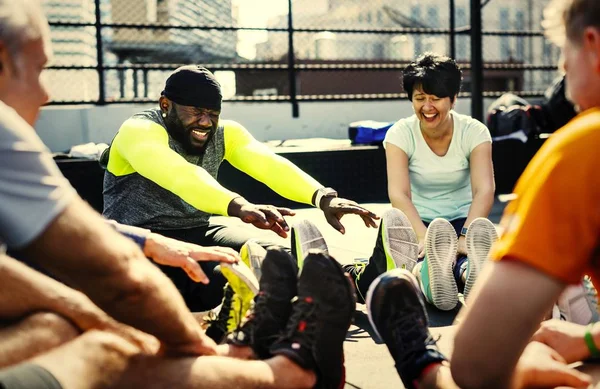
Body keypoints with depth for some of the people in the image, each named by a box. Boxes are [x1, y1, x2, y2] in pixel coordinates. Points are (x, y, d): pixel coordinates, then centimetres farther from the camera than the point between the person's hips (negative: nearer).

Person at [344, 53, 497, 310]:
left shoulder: (474, 132, -5)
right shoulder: (400, 134, -6)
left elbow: (484, 190, -19)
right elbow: (398, 193, -21)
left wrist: (466, 236, -39)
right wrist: (424, 236, -40)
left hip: (462, 221, 1)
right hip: (418, 222, -1)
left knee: (483, 233, -37)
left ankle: (469, 272, -72)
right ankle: (430, 273, -72)